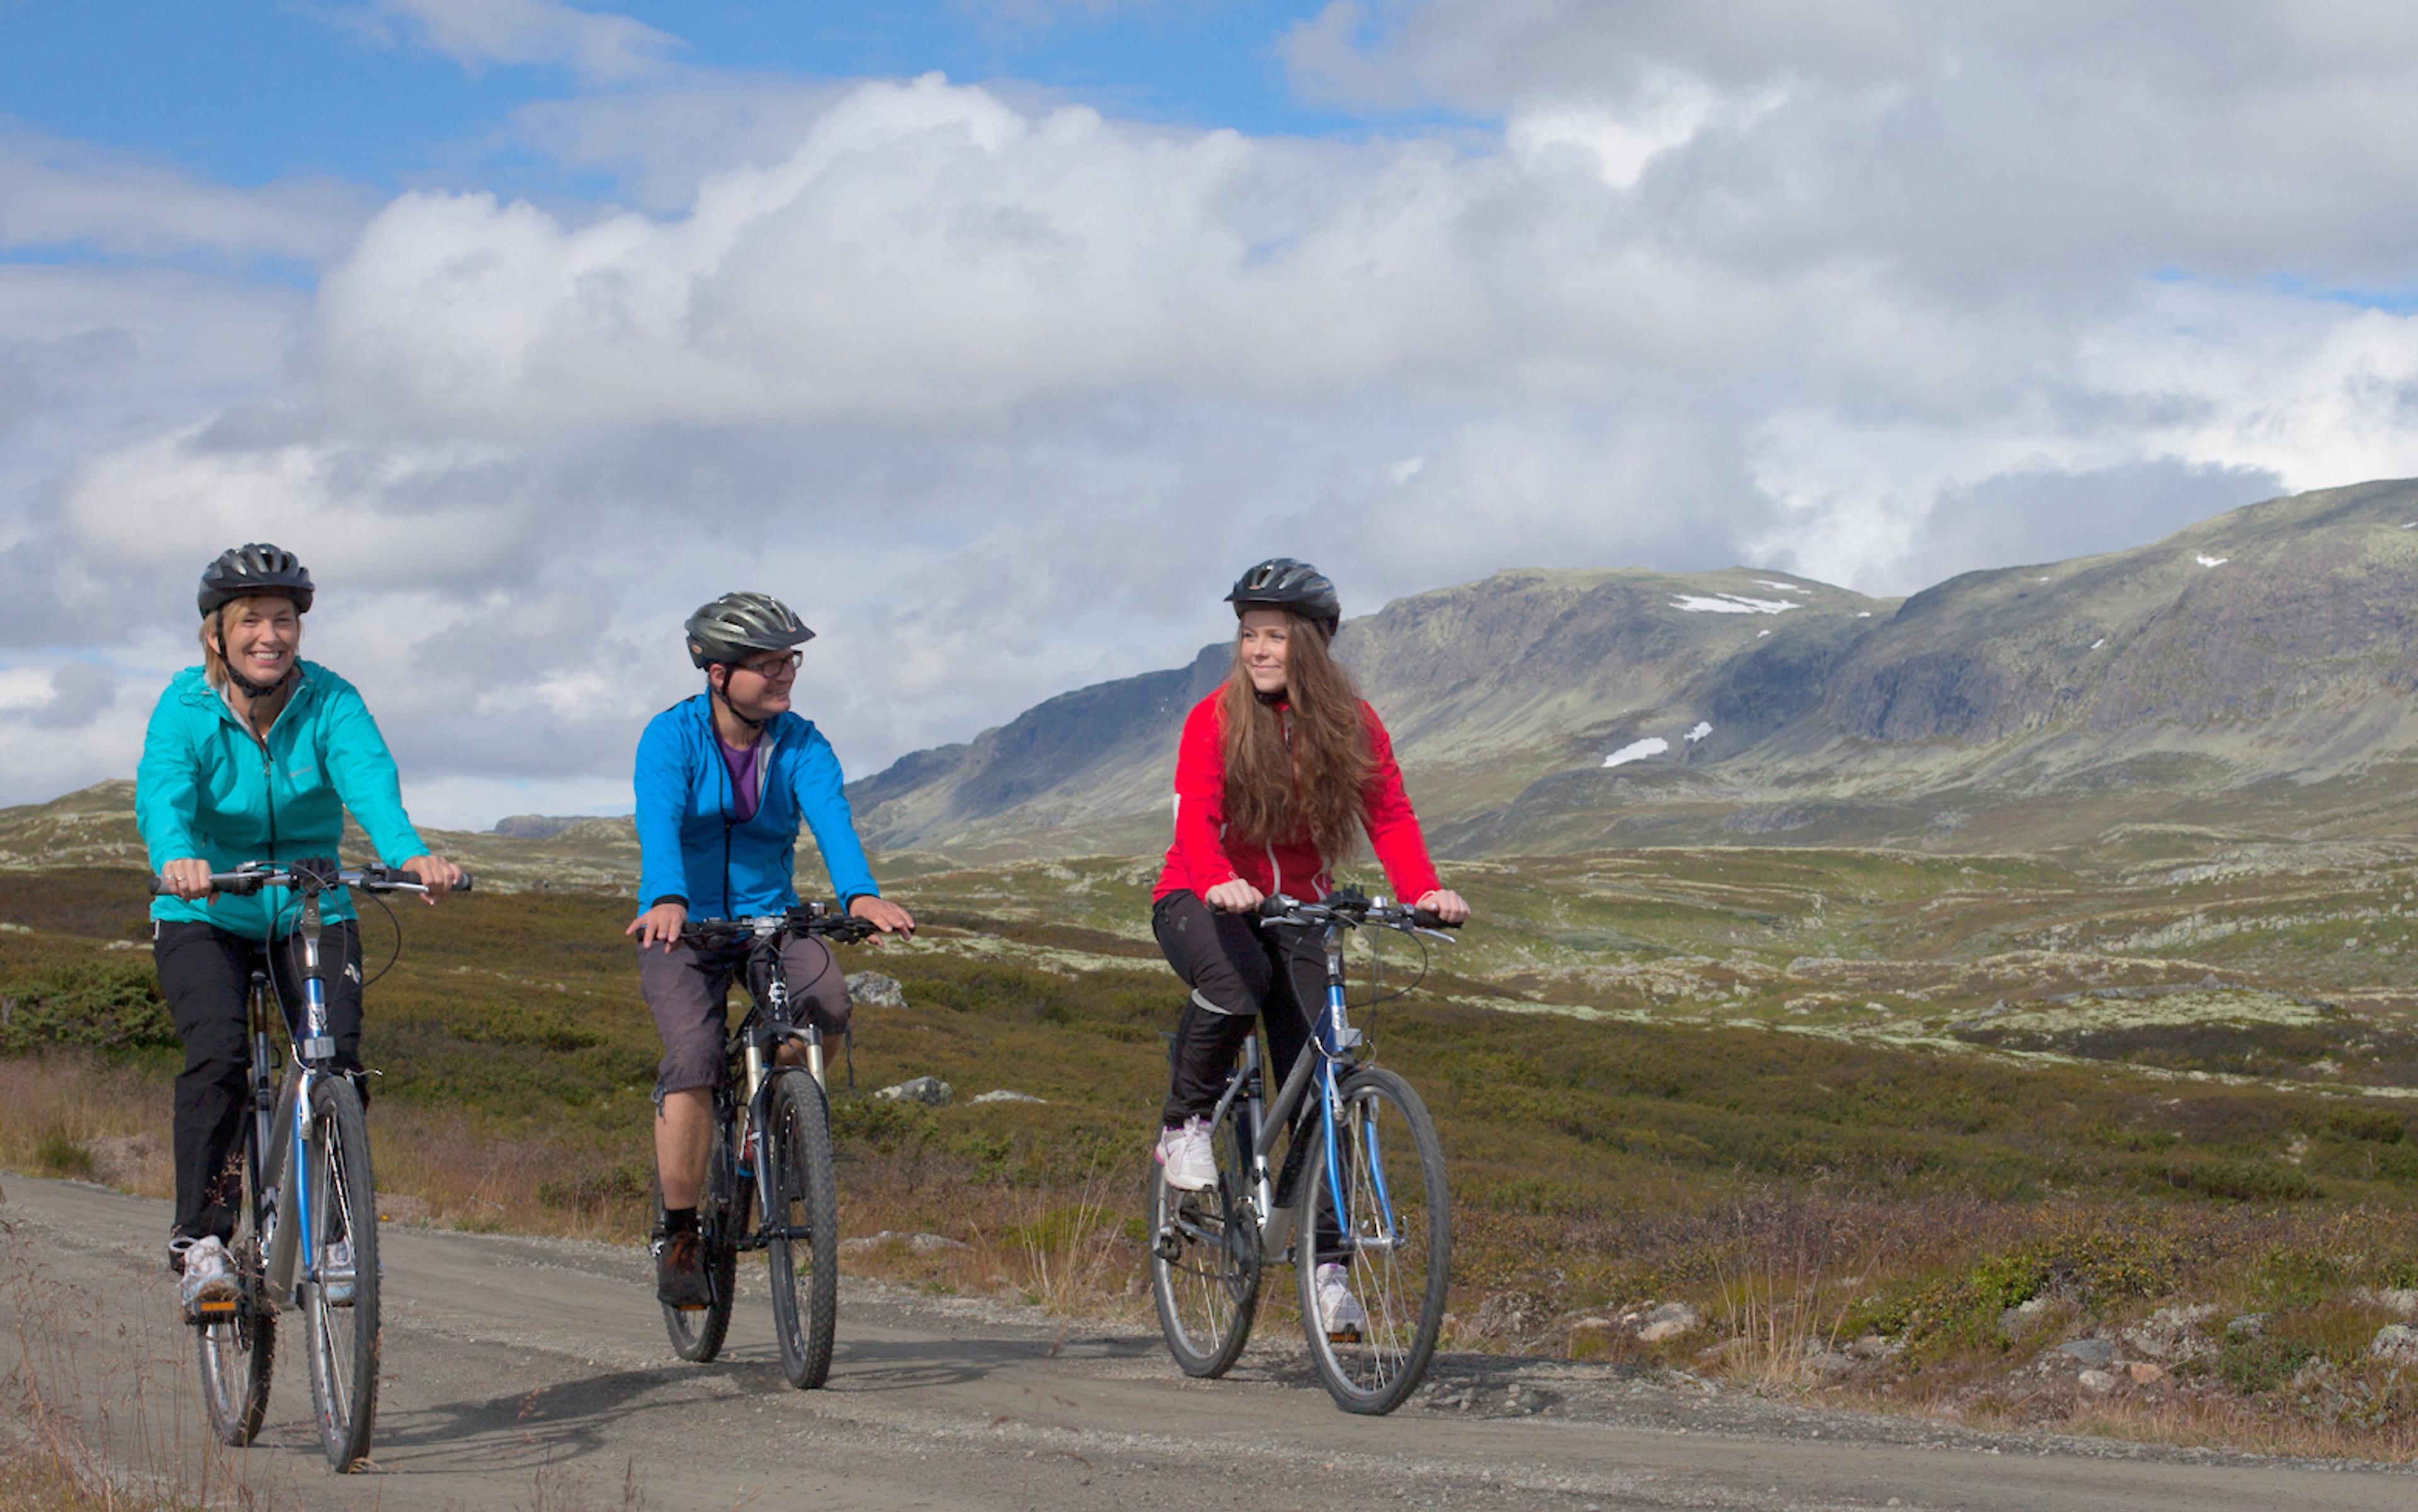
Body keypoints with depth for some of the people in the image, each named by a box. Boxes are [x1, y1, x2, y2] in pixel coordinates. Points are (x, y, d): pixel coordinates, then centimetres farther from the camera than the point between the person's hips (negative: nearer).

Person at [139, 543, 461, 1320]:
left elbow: (370, 777, -29)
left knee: (336, 1058, -17)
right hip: (204, 916, -1)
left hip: (312, 912, 1)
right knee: (217, 1056, -22)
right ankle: (199, 1241, -13)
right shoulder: (185, 707, -13)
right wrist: (176, 857, -54)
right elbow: (161, 791, -31)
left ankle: (333, 1233, -1)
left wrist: (408, 852, -50)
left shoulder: (330, 701, -11)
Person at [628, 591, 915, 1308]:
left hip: (770, 918, 2)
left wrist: (860, 894, -43)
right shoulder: (671, 737, -11)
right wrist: (668, 901, -49)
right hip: (685, 927, -2)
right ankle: (678, 1235, -10)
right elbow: (659, 823, -28)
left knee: (827, 1006, -28)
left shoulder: (801, 745, -4)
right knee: (693, 1059, -24)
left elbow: (830, 818, -22)